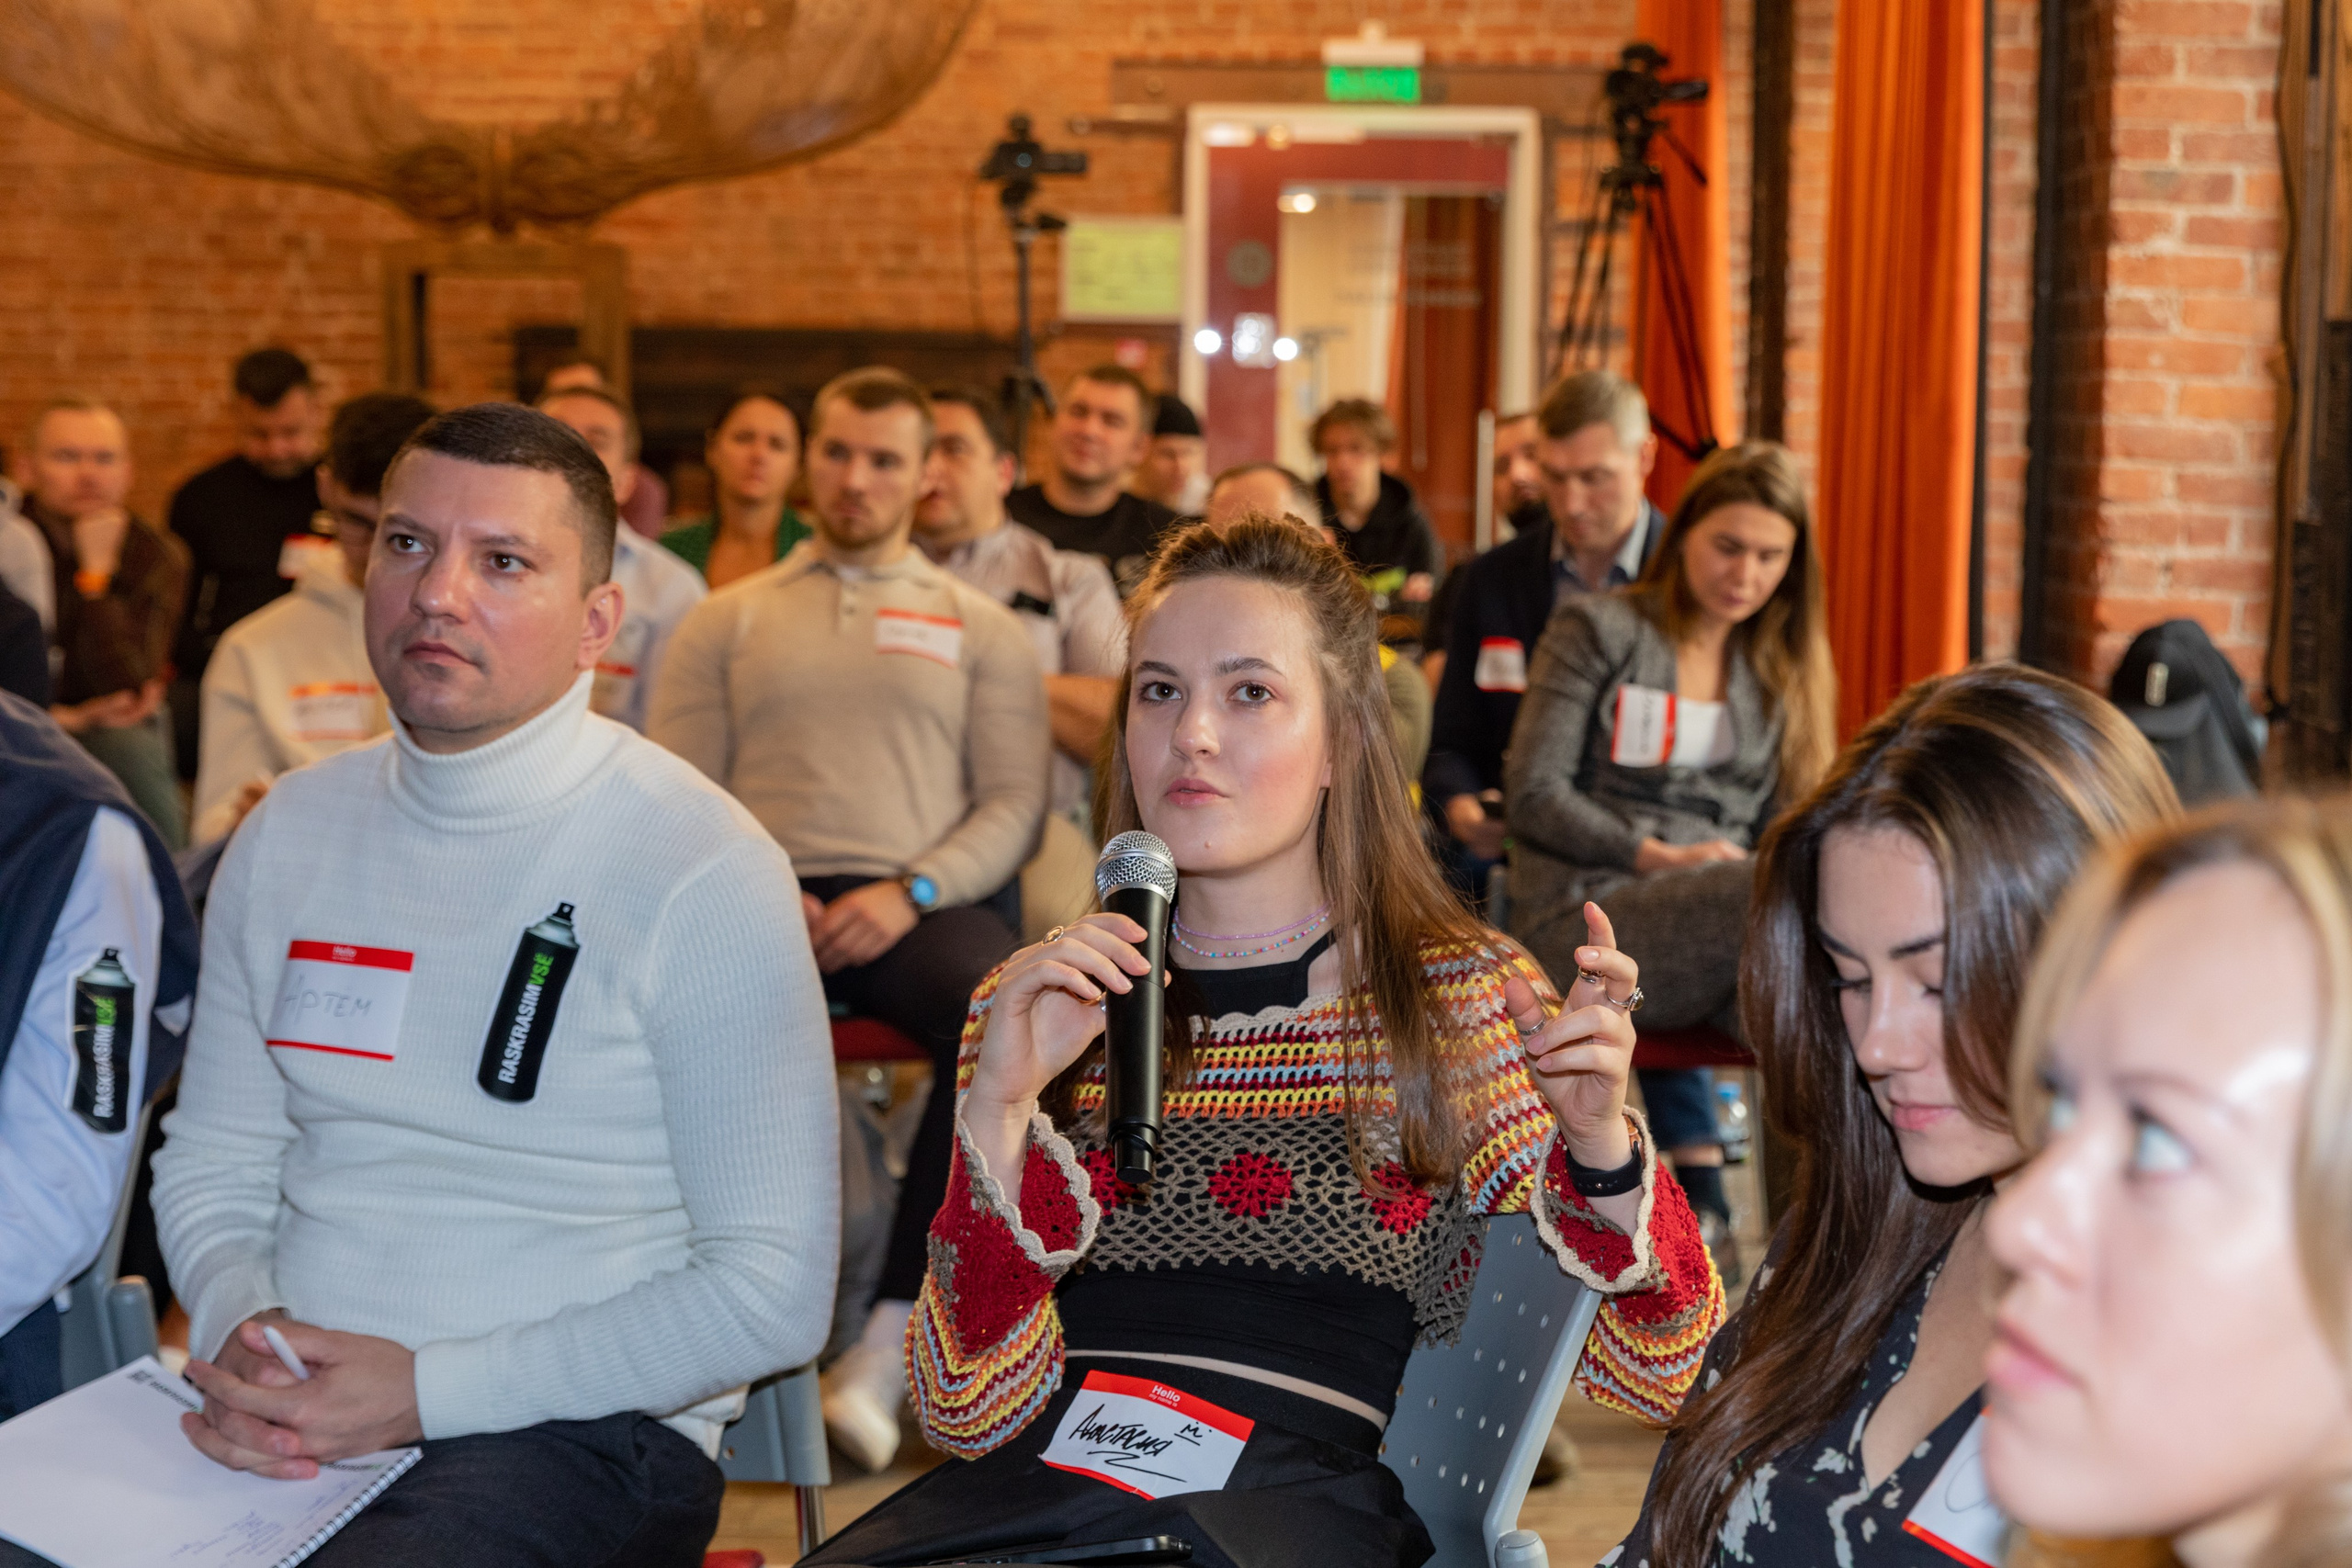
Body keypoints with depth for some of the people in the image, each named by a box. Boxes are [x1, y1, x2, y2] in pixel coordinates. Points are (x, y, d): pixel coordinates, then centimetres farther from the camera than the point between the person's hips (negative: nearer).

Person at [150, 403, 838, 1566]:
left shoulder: (704, 871, -9)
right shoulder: (288, 834, 10)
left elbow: (773, 1291, -11)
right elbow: (214, 1165, 17)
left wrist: (424, 1388, -15)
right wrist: (240, 1331, -5)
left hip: (579, 1430, -4)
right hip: (286, 1415, 5)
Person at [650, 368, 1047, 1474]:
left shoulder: (980, 627, 20)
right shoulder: (726, 622, 23)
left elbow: (1014, 803, 9)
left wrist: (909, 894, -9)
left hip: (923, 906, 0)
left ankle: (887, 1348, -32)